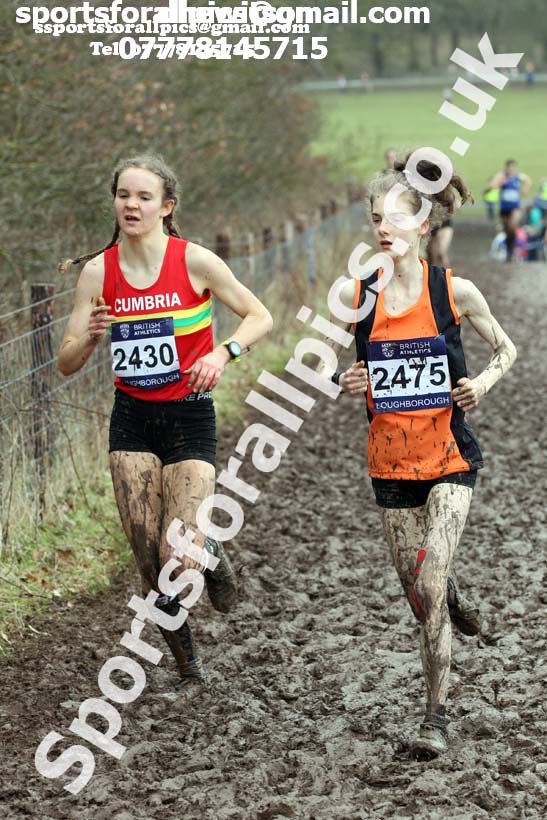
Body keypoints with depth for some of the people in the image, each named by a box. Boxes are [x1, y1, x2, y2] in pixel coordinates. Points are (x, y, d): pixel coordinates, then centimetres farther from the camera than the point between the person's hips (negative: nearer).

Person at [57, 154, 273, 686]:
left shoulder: (195, 262, -10)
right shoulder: (97, 272, -3)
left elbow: (260, 317, -1)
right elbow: (66, 364, -1)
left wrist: (222, 353, -20)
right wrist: (91, 337, -23)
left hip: (189, 418, -2)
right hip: (132, 422, 3)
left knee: (178, 558, -13)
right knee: (148, 561, -3)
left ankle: (211, 553, 25)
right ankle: (185, 660, 20)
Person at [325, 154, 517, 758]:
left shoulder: (454, 290, -6)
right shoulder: (356, 296, -3)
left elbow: (505, 349, 9)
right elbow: (325, 362, 10)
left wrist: (483, 383, -10)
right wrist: (343, 382, -12)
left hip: (449, 458, -2)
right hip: (390, 462, 2)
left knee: (429, 582, -16)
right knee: (419, 592, 8)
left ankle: (436, 715, -4)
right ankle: (453, 595, 46)